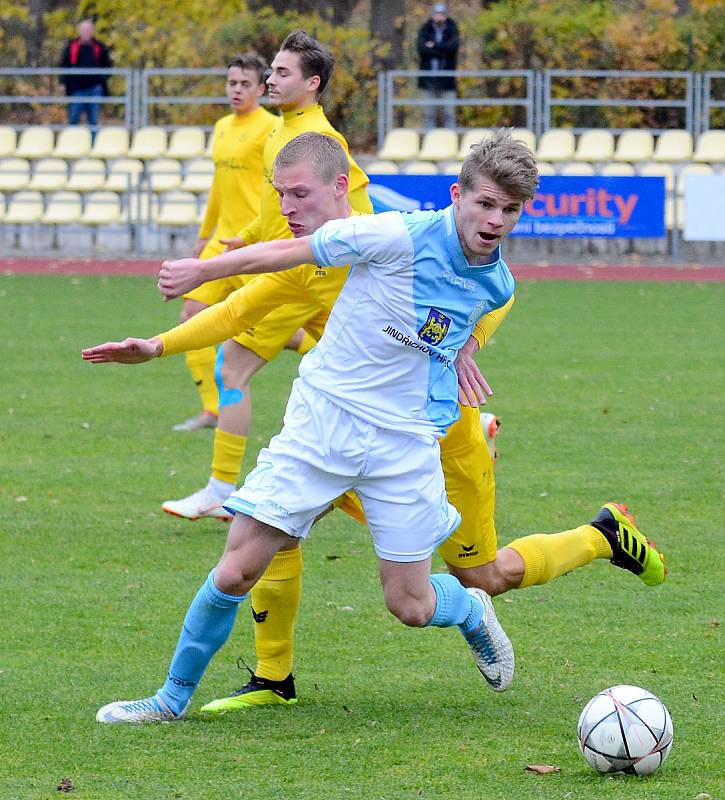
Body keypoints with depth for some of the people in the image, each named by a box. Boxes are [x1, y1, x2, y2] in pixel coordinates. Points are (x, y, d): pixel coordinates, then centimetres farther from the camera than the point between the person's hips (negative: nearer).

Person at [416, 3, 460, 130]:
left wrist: (434, 45, -10)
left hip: (447, 80, -1)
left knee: (449, 114, -3)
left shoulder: (452, 30, 5)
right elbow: (421, 47, -10)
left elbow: (453, 46, -13)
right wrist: (442, 51, -12)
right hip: (428, 79, 1)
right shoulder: (425, 30, 6)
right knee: (429, 114, 3)